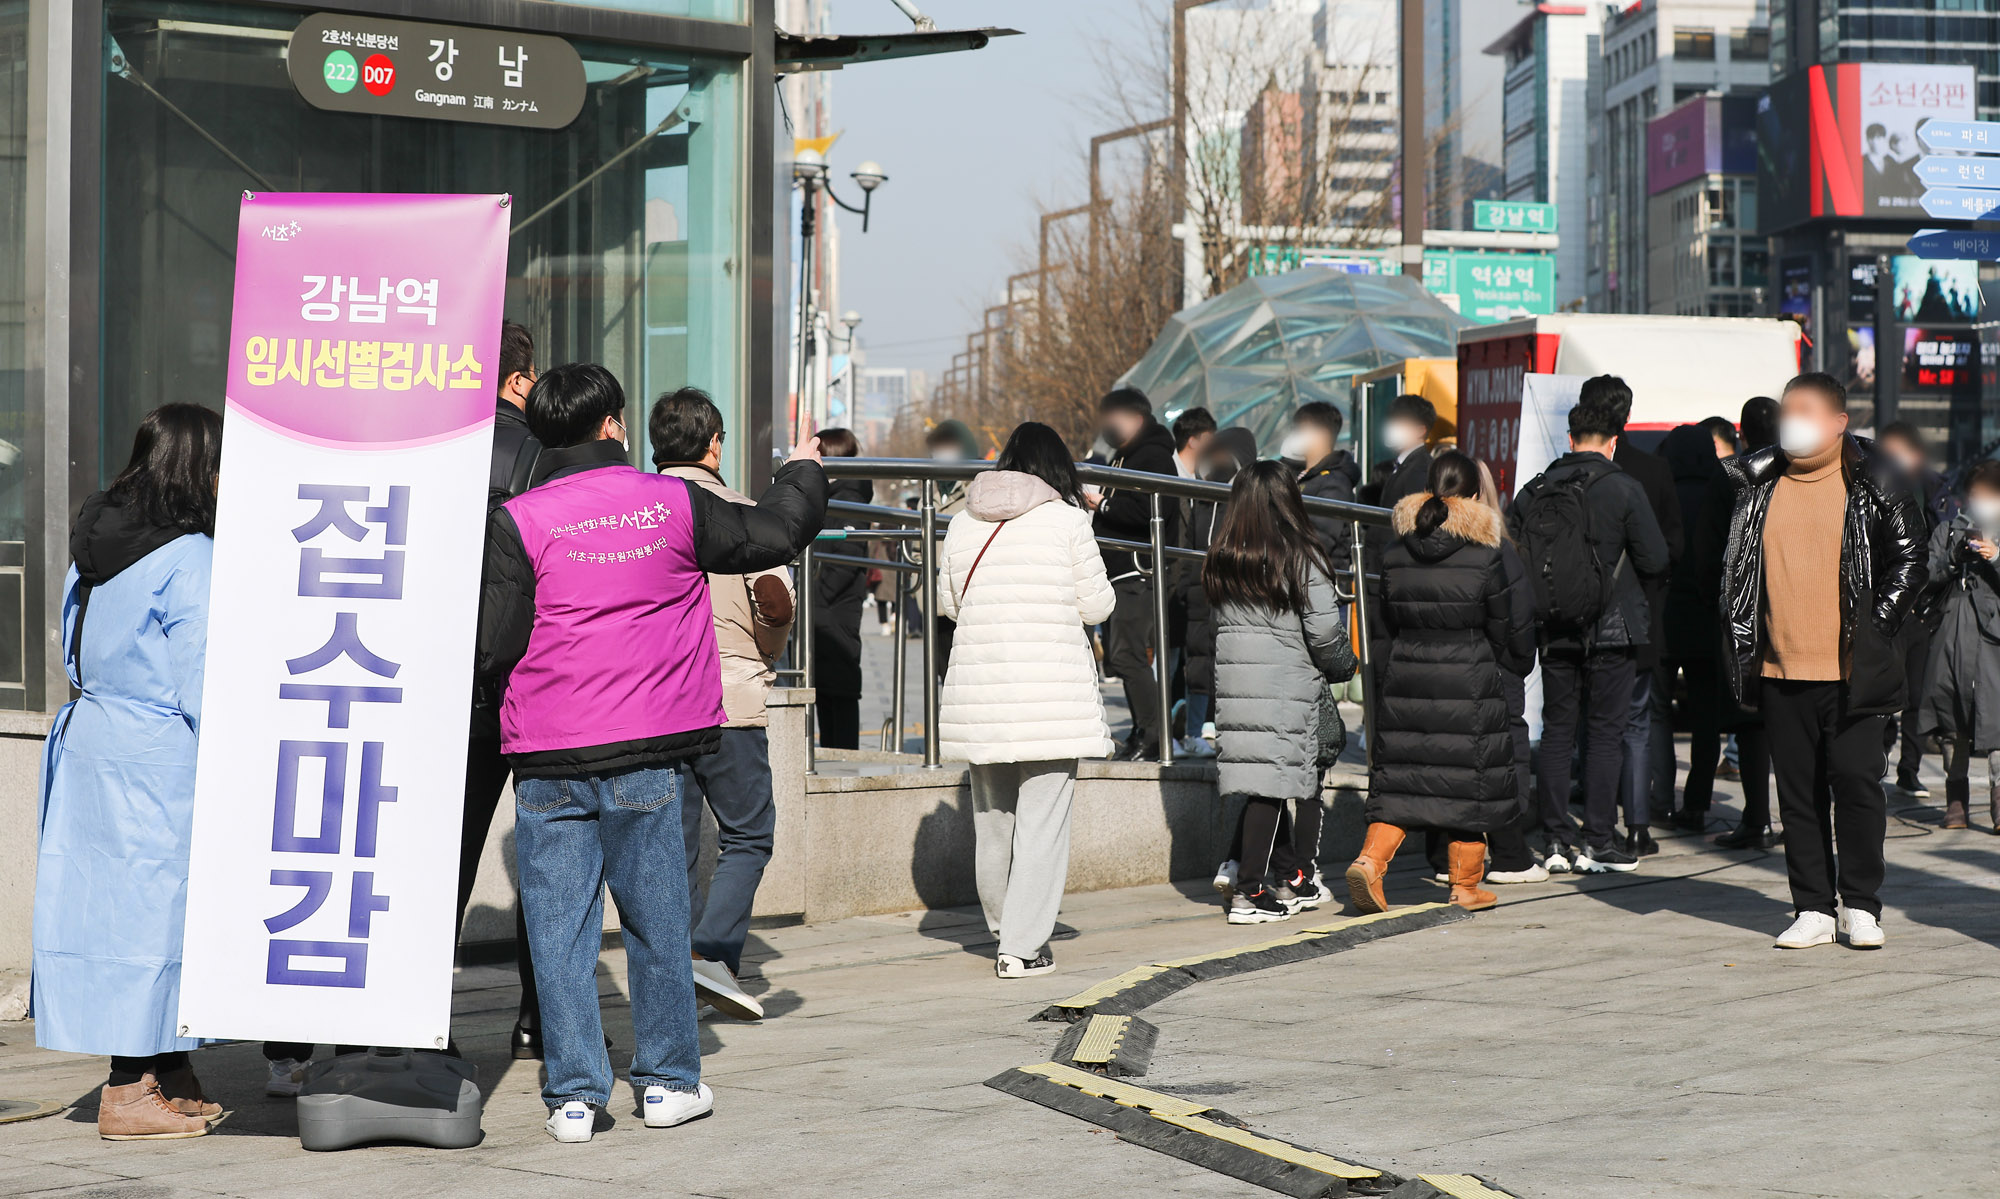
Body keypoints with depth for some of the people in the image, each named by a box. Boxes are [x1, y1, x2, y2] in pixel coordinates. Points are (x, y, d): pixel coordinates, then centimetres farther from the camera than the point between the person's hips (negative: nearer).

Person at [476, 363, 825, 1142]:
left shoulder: (519, 522, -7)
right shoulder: (673, 504, -1)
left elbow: (492, 647, -9)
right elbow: (771, 535, 13)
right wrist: (802, 473, 32)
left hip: (548, 761, -2)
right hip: (648, 755, 2)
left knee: (559, 926, 4)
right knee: (656, 921, 12)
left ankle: (573, 1093, 3)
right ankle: (670, 1080, 19)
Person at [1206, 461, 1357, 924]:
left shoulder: (1221, 560, 6)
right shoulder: (1302, 557, -9)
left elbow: (1220, 621, 10)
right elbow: (1325, 631, -10)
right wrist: (1343, 664, 8)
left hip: (1234, 683, 4)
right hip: (1292, 687, -4)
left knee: (1258, 786, 5)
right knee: (1306, 781, 13)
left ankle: (1253, 888, -1)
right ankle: (1303, 880, 21)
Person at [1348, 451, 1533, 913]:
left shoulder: (1395, 554, 2)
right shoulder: (1485, 557, -9)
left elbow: (1381, 626, 9)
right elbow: (1507, 628, -1)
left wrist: (1386, 675, 19)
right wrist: (1517, 663, 18)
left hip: (1405, 681, 3)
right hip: (1469, 685, -3)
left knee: (1399, 778, 9)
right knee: (1469, 779, 7)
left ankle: (1371, 858, -10)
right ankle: (1466, 884, 13)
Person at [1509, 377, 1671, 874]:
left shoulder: (1533, 491, 0)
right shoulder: (1624, 490, -10)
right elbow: (1655, 561, -6)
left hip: (1555, 632, 3)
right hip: (1611, 631, -3)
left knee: (1556, 731, 10)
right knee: (1606, 731, 3)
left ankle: (1555, 842, 9)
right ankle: (1597, 842, 2)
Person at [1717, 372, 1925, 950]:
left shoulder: (1872, 484, -1)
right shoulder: (1756, 484, 8)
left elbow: (1907, 559, 1)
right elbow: (1737, 568, 17)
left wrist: (1874, 630, -6)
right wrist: (1743, 639, 7)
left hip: (1851, 671, -3)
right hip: (1779, 669, 3)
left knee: (1856, 782, -4)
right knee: (1799, 792, 6)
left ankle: (1861, 905, 8)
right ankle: (1813, 908, 12)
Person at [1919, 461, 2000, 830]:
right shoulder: (1948, 530, 15)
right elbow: (1925, 580, 6)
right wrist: (1954, 557, -9)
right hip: (1951, 636, 3)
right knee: (1952, 721, 6)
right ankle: (1956, 799, 16)